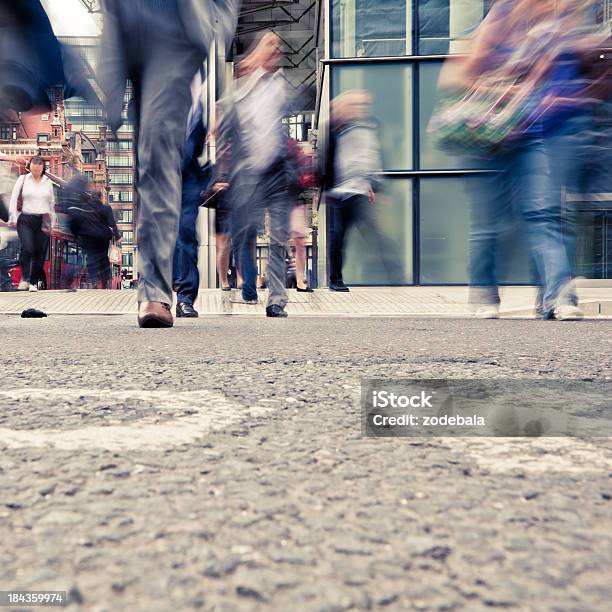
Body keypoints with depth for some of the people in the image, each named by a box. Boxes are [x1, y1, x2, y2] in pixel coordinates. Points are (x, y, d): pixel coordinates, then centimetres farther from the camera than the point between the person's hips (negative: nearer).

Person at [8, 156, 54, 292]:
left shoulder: (48, 182, 11)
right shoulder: (23, 179, 5)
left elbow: (52, 203, 17)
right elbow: (14, 199, 5)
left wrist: (51, 222, 15)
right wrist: (13, 218, -2)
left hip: (43, 220, 2)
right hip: (25, 220, -2)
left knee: (39, 252, 0)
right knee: (27, 248, -20)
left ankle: (34, 282, 12)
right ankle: (24, 278, -4)